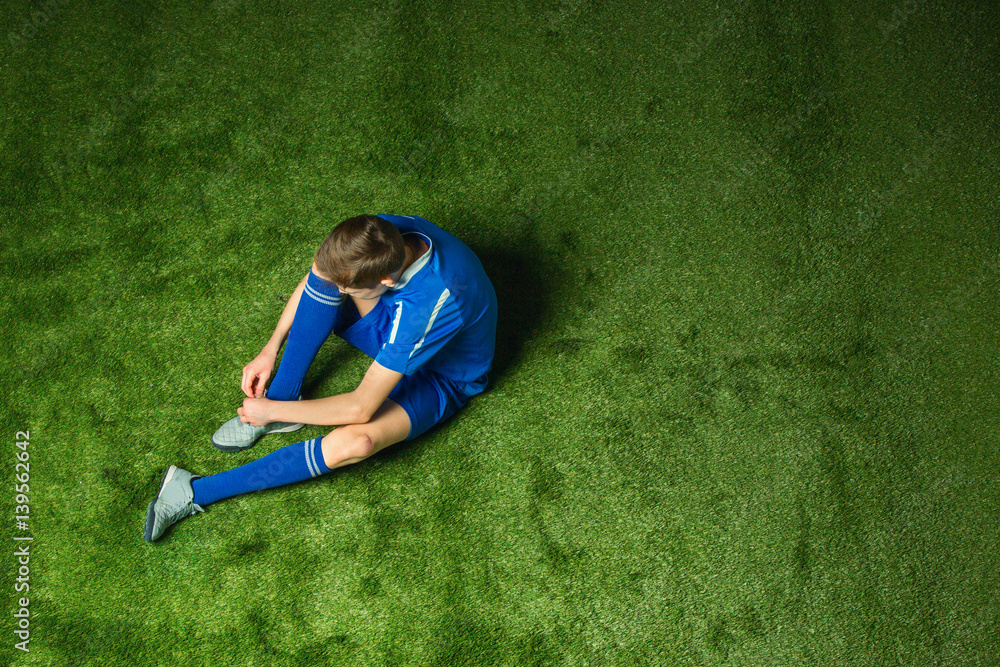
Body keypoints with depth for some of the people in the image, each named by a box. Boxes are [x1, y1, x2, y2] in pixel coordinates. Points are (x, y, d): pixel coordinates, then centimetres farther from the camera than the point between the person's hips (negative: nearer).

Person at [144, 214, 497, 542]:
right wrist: (270, 350, -6)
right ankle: (282, 395, -8)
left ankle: (198, 493, -22)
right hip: (394, 336, 6)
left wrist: (274, 410, -23)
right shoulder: (381, 234, -24)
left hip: (440, 376, -6)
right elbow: (313, 281, -1)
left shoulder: (431, 305, -42)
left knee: (354, 441, -35)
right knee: (327, 271, -21)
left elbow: (360, 408, -35)